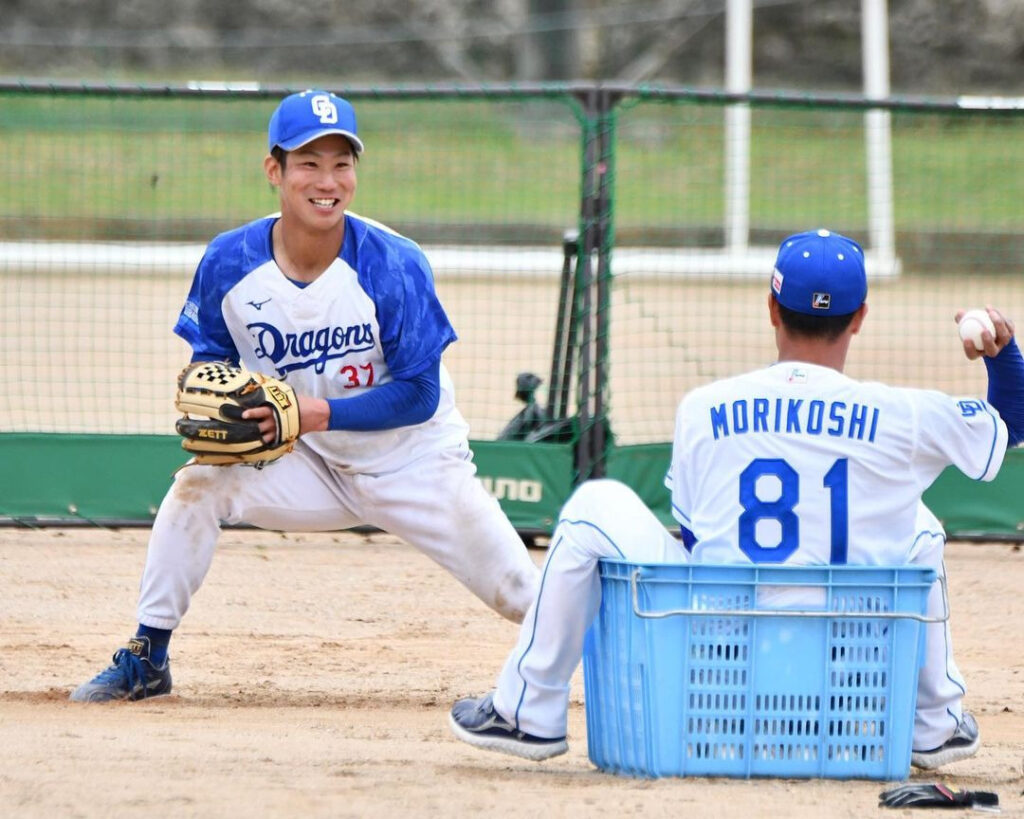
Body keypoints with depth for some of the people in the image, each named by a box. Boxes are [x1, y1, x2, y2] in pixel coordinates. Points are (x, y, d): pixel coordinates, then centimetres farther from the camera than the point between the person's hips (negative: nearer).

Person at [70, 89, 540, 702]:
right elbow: (210, 358, 4)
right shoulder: (230, 262, -14)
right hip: (311, 467, 3)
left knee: (522, 594, -6)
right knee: (199, 485, -17)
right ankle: (146, 658, -4)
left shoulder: (394, 266, -23)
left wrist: (316, 413, -31)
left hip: (415, 466, -2)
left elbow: (419, 394, -20)